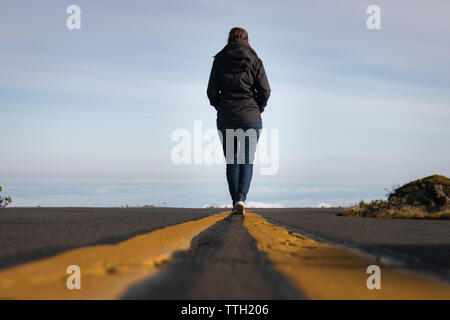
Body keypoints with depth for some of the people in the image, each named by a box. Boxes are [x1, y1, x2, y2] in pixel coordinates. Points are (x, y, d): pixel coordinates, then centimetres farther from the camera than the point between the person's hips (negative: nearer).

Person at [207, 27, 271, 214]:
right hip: (250, 118, -1)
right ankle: (241, 198, -14)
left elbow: (211, 91, 0)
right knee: (247, 161, 3)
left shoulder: (219, 60, 4)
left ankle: (235, 201, 11)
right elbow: (265, 90, -4)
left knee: (231, 161, 12)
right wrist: (257, 109, 11)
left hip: (226, 118, 1)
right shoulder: (254, 60, 1)